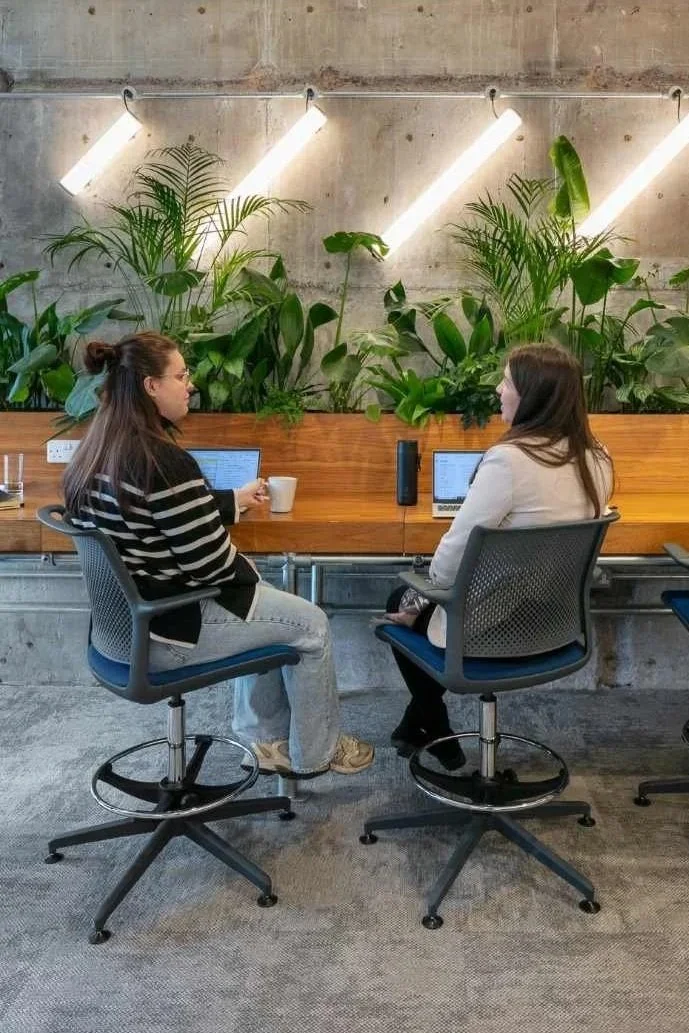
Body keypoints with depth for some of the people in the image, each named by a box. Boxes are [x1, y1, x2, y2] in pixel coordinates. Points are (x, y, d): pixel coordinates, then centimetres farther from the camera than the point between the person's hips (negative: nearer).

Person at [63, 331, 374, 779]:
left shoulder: (94, 453, 4)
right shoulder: (162, 461, -26)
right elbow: (211, 563, -24)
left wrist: (235, 501, 20)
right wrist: (250, 566, -2)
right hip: (163, 630, -10)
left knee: (265, 607, 28)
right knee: (311, 624, 6)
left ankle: (265, 737, 34)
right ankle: (314, 753, 23)